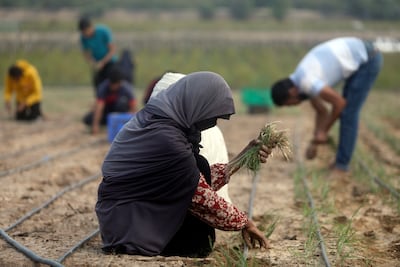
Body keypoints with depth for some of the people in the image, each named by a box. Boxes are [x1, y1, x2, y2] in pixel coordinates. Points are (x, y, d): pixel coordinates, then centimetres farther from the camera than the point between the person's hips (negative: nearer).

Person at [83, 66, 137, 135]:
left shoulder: (126, 88, -28)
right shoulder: (103, 87, -28)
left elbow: (133, 107, -30)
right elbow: (99, 106, -36)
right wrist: (95, 125, -43)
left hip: (121, 108, -2)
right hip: (107, 108, 2)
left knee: (122, 101, -36)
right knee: (87, 119, -16)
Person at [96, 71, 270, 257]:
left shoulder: (153, 120, 3)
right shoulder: (165, 139, -25)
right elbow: (203, 197, -15)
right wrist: (244, 223, -2)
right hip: (128, 227, -9)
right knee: (198, 165, -13)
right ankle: (197, 247, 2)